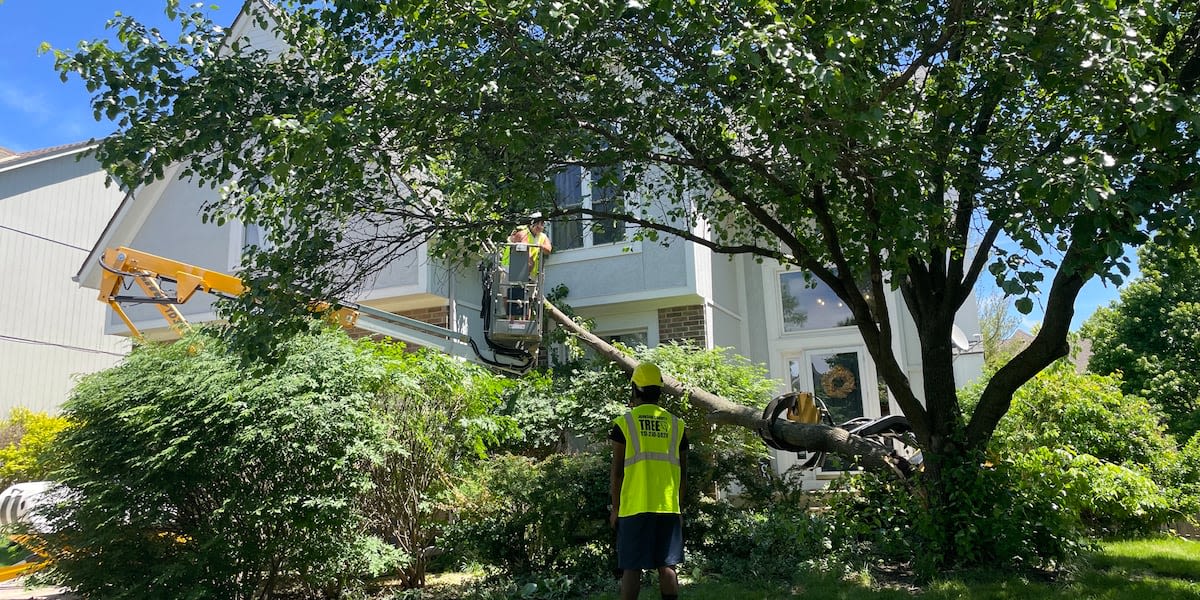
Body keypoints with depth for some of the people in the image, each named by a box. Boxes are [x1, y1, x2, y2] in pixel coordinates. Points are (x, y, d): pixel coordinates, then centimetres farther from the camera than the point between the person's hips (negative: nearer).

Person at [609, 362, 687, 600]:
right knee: (667, 566, 9)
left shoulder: (624, 423, -2)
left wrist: (615, 507, 6)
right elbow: (682, 471, 11)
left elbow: (617, 470, -2)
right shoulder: (675, 424, 8)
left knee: (632, 568, 2)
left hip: (634, 507, -3)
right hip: (668, 507, 3)